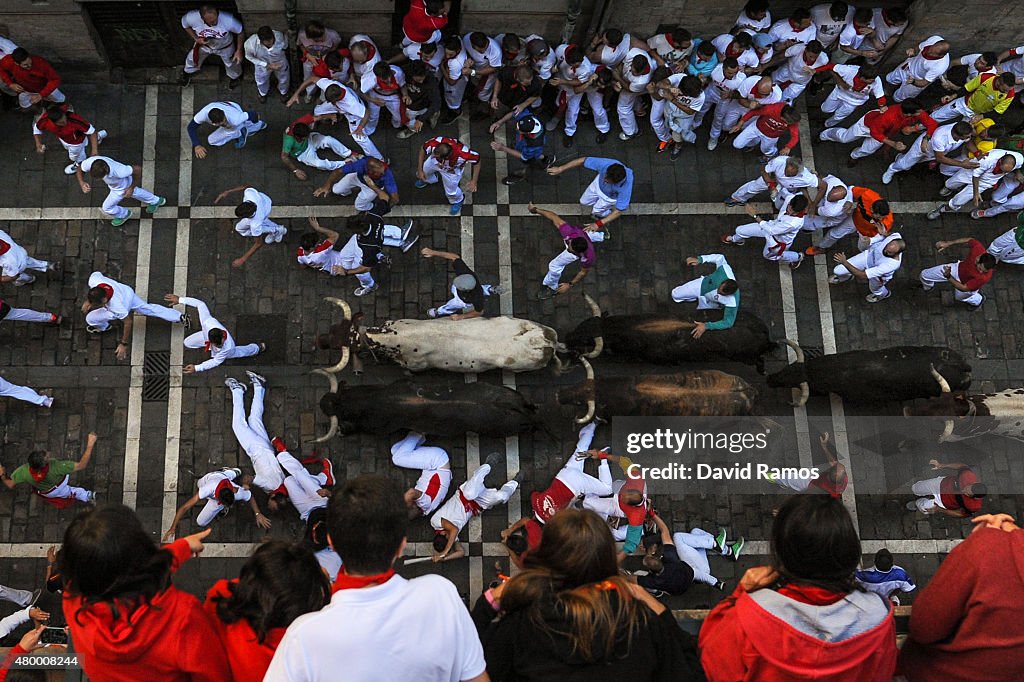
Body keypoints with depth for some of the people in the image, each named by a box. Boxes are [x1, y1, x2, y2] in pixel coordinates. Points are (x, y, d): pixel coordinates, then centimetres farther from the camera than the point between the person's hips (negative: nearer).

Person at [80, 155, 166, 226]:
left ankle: (124, 214, 48)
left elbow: (138, 169, -33)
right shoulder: (89, 163, -38)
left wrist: (132, 187, -21)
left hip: (121, 187, -5)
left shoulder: (118, 171, -50)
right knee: (135, 193, 33)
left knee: (107, 207, 13)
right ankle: (156, 201, 62)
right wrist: (82, 183, -31)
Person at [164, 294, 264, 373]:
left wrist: (196, 368, -34)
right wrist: (180, 299, -33)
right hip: (206, 335, 3)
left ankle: (258, 348, 63)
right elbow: (200, 304, -35)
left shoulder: (227, 348, -51)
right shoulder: (208, 322, -49)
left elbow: (216, 361, -33)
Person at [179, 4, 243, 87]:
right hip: (203, 44, 1)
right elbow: (185, 25, -12)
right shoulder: (191, 17, -39)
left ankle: (235, 77, 63)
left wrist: (239, 51, -17)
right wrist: (195, 38, -24)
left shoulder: (228, 20, -45)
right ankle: (187, 73, 62)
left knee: (231, 63, 26)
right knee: (192, 59, 26)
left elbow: (240, 32, -23)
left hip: (225, 46, -1)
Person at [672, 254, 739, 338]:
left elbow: (728, 323, -35)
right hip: (703, 282, 1)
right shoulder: (725, 270, -40)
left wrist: (706, 326, -42)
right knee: (675, 294, 12)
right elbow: (720, 258, -19)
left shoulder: (732, 303, -45)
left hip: (707, 301, -1)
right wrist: (700, 259, -26)